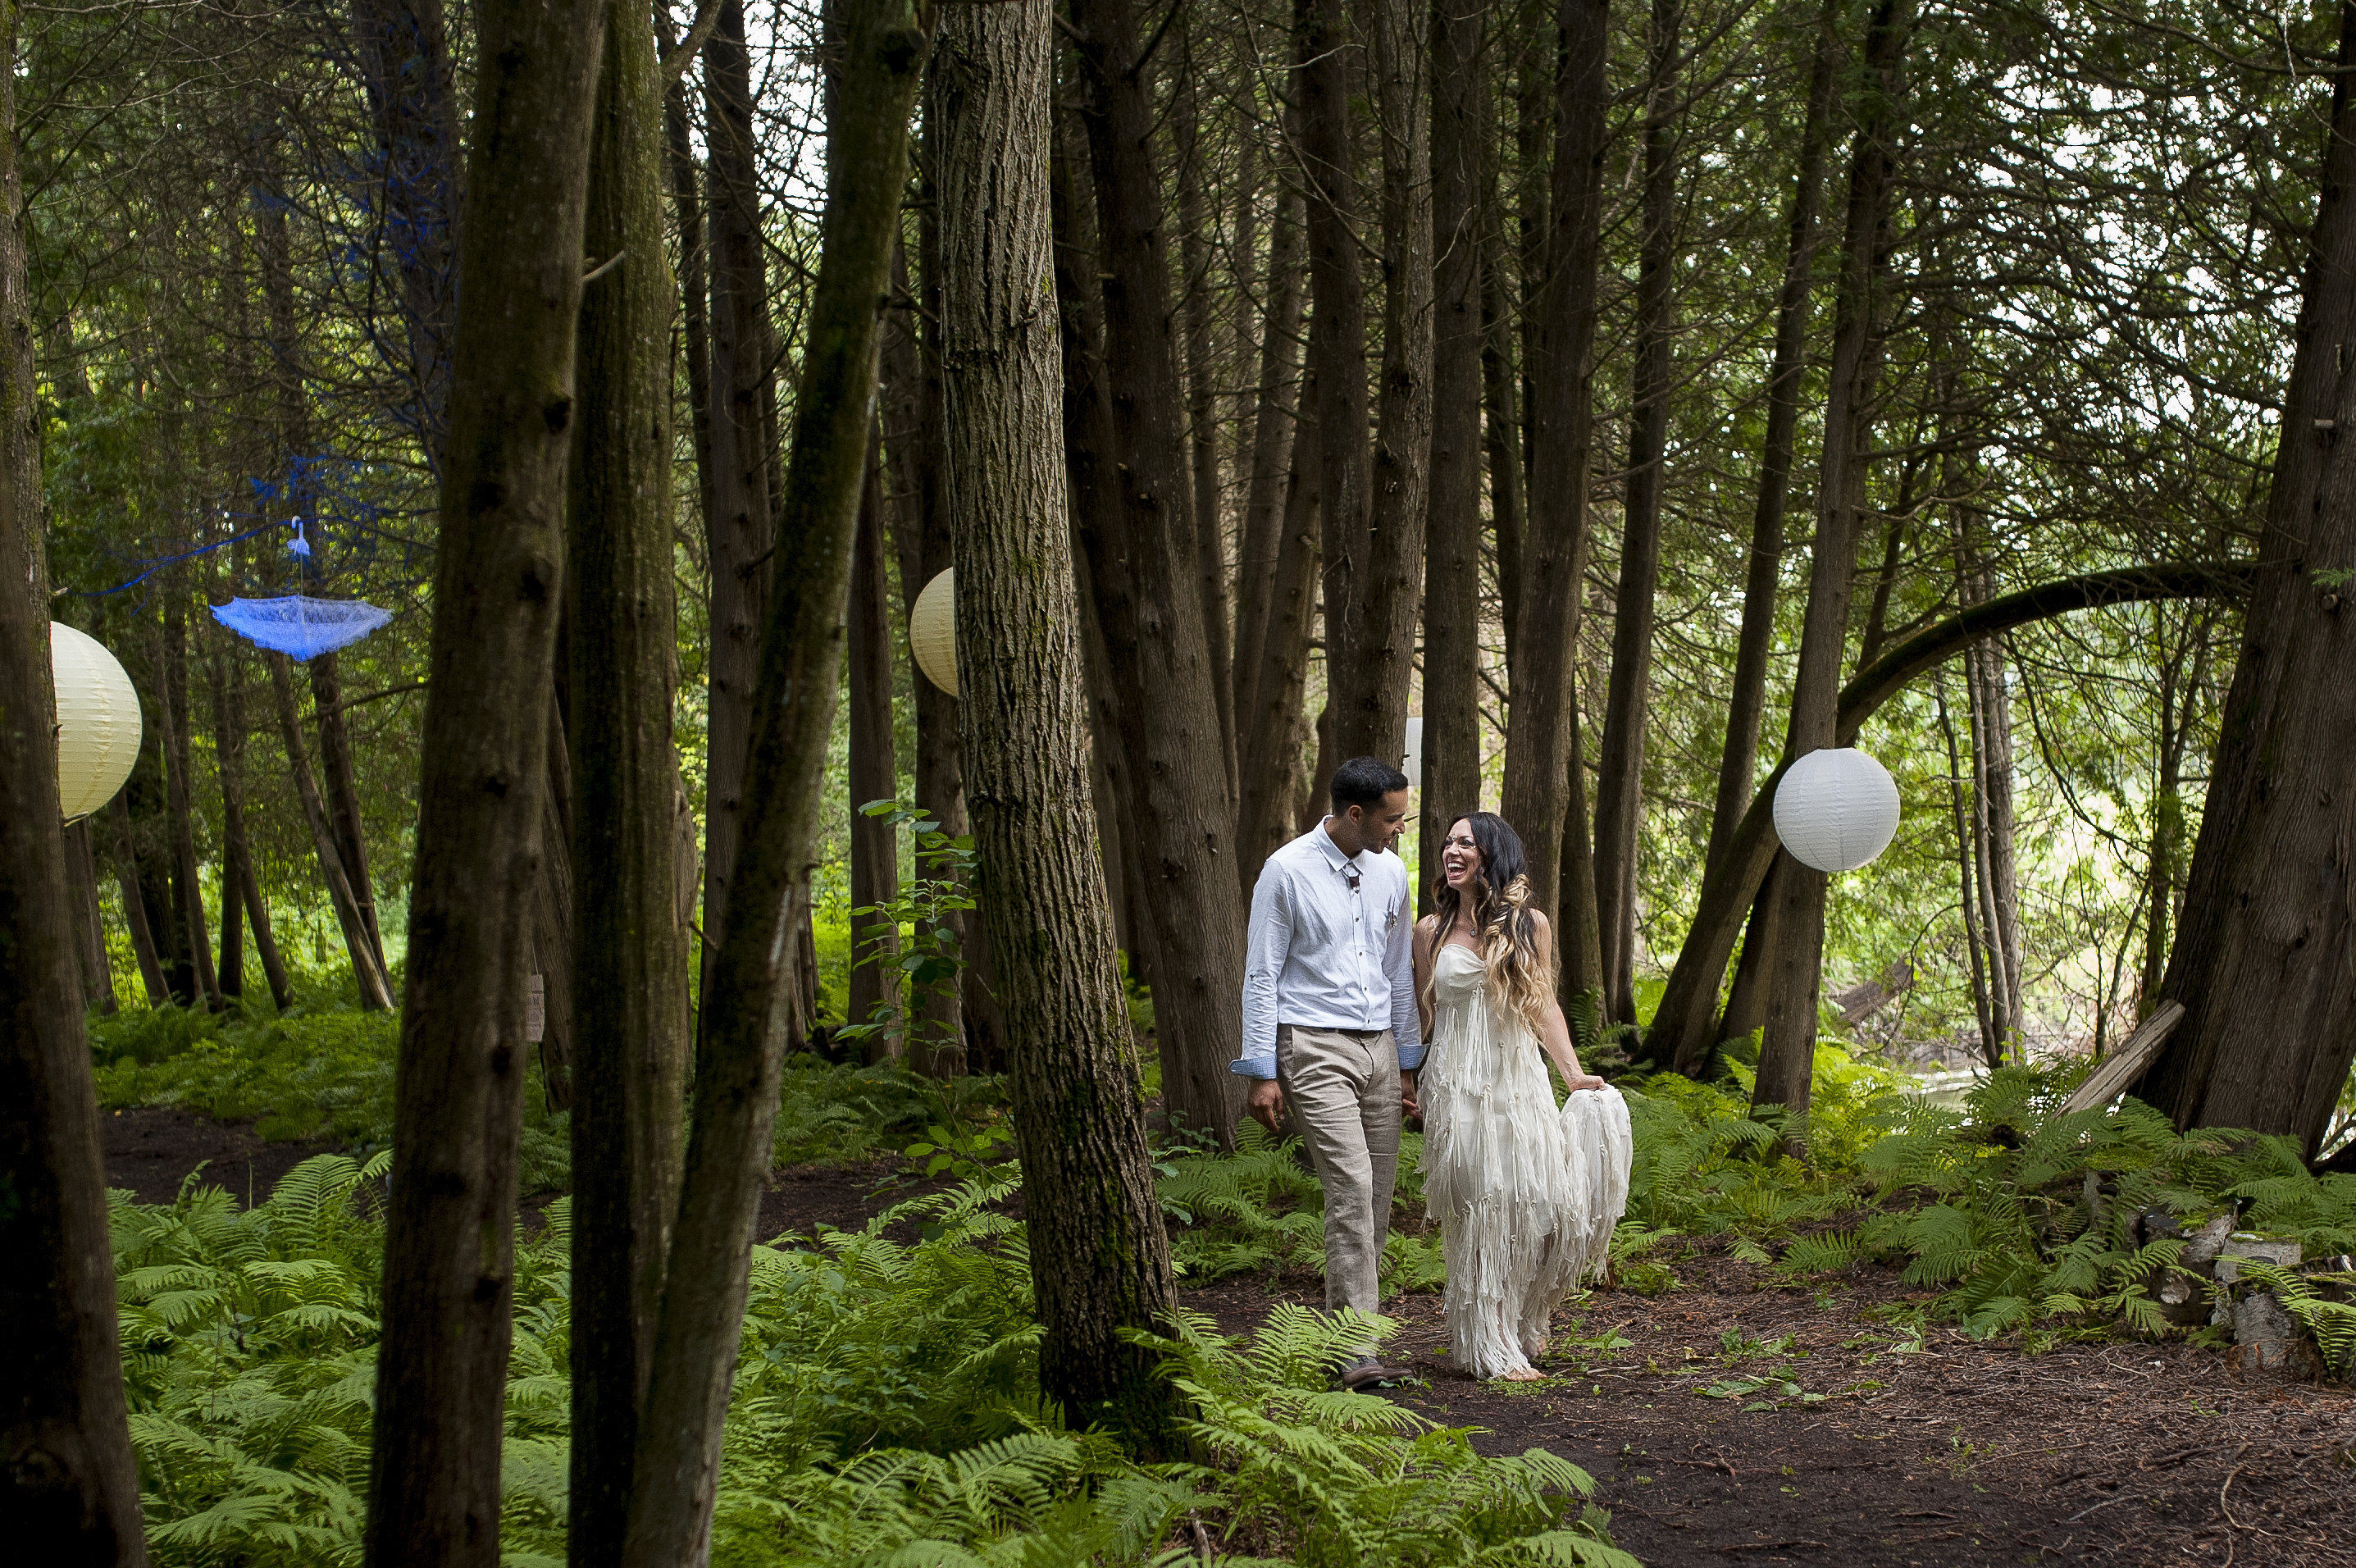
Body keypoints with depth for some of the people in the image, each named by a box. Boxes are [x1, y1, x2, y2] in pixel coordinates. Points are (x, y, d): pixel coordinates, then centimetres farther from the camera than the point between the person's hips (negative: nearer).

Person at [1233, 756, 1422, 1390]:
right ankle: (1355, 1353, -16)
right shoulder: (1288, 872, -8)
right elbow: (1261, 974, -6)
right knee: (1350, 1189, -16)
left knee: (1377, 1200, 4)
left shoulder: (1389, 872, 9)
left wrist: (1407, 1062, 18)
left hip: (1378, 1048, 6)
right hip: (1314, 1049, -6)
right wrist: (1262, 1072, -8)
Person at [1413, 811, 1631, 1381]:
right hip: (1457, 1084, -1)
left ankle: (1523, 1322, 20)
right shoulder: (1431, 930, 5)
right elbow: (1422, 1013, 12)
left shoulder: (1529, 926, 6)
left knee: (1548, 1201, -6)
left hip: (1520, 1082, 1)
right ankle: (1492, 1350, 5)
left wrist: (1574, 1074, -5)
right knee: (1481, 1212, -3)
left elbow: (1544, 1007, 5)